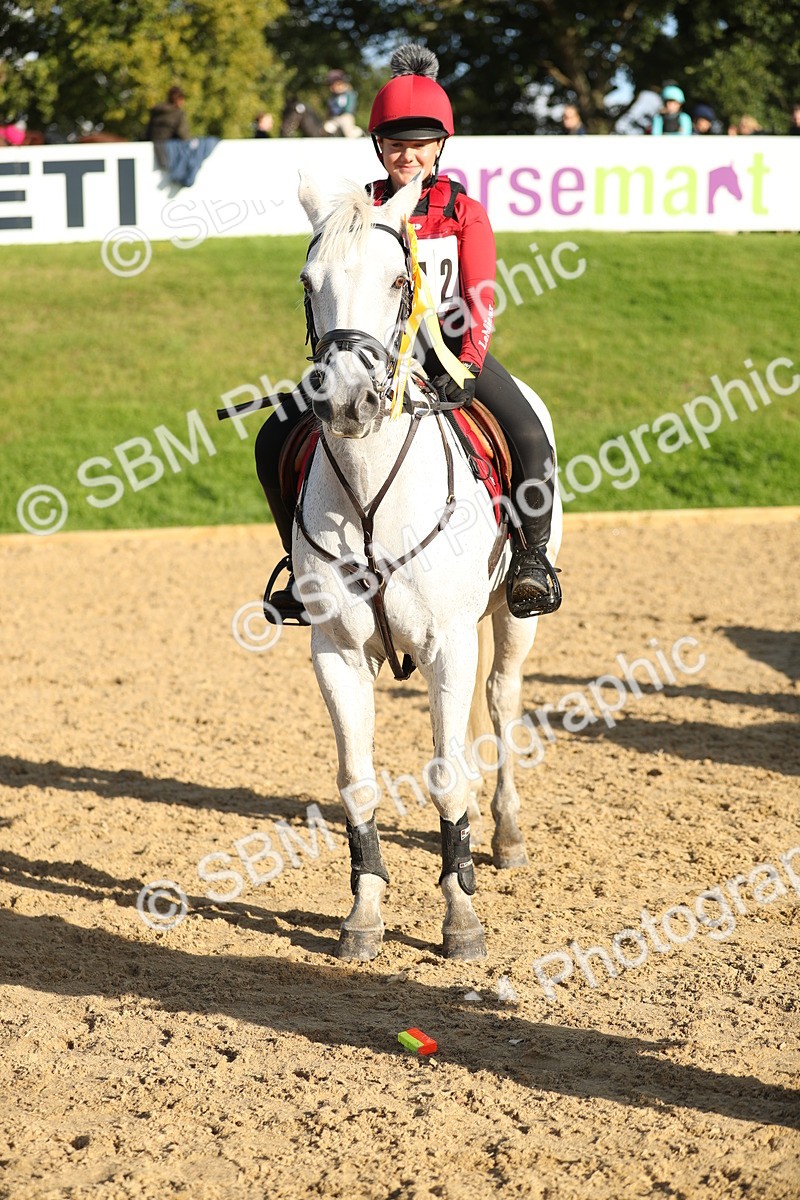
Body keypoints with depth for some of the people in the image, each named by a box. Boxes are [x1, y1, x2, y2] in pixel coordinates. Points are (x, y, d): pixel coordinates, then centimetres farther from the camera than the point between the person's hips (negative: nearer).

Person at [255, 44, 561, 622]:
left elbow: (481, 298, -6)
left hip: (451, 350, -2)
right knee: (275, 442, -11)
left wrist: (469, 366, -22)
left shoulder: (464, 212, 1)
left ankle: (532, 559, -7)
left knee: (529, 437, -27)